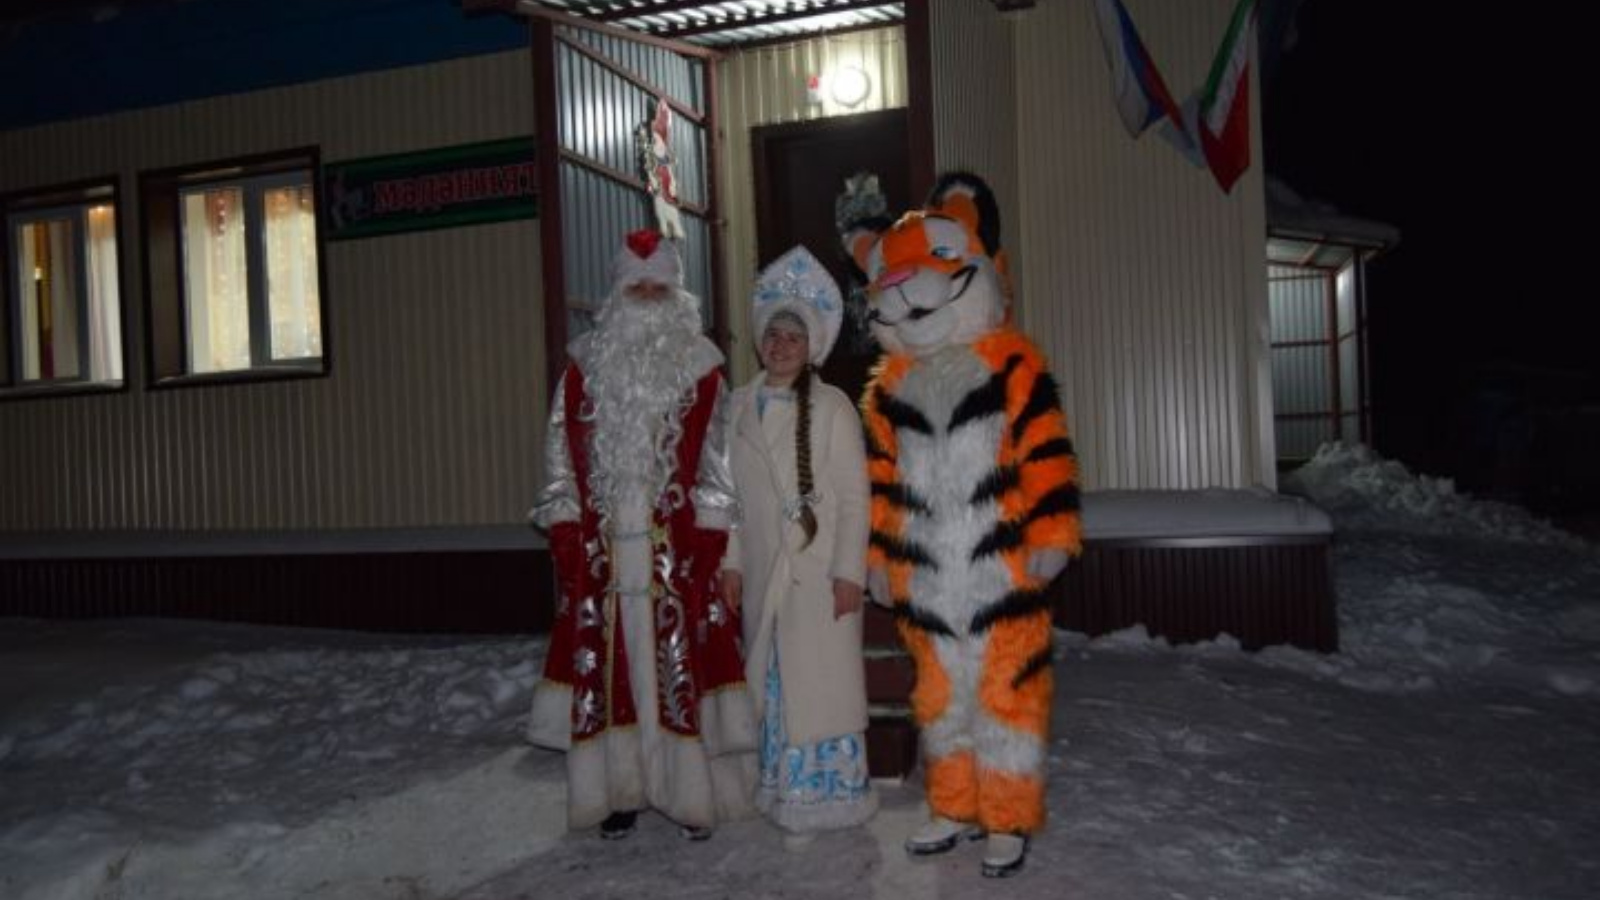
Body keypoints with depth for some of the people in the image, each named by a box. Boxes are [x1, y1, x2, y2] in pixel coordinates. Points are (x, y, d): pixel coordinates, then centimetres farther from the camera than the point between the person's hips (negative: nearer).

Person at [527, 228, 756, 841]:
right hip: (602, 547, 2)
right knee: (607, 666, 6)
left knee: (681, 664, 1)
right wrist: (567, 538, 0)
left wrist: (707, 545, -7)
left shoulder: (700, 367, 3)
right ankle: (620, 791, 19)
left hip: (677, 548, -2)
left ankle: (691, 791, 14)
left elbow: (714, 461, 0)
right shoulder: (586, 365, 8)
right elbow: (564, 454, 7)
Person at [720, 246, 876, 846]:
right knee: (770, 682, 10)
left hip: (819, 570, -4)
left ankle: (817, 799, 12)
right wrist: (731, 560, 6)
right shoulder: (739, 406, 8)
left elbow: (854, 493, -7)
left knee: (819, 683, -1)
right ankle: (778, 793, 22)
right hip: (762, 570, 4)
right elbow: (730, 490, 10)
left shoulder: (831, 406, -5)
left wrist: (848, 571, -12)